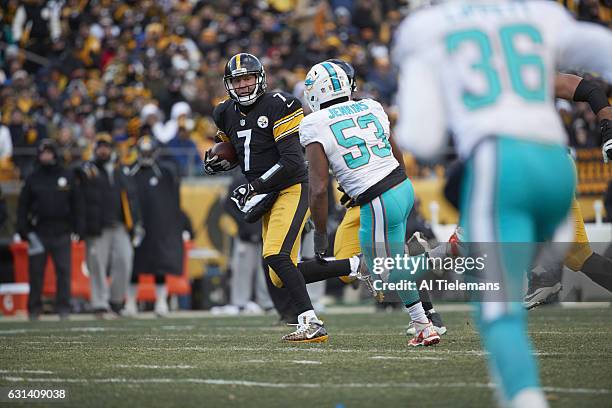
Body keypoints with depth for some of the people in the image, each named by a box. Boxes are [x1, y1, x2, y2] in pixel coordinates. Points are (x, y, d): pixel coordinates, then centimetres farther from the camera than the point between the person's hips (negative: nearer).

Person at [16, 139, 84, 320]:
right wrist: (23, 230, -2)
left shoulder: (67, 176, 8)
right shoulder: (33, 178, 7)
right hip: (39, 232, 0)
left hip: (62, 232, 0)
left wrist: (77, 230, 2)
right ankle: (34, 308, 9)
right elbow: (23, 205, 7)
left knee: (64, 271, -3)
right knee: (36, 272, 2)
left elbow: (77, 204, 9)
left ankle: (63, 307, 2)